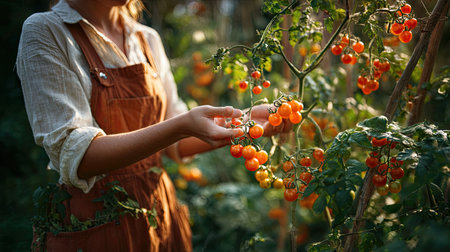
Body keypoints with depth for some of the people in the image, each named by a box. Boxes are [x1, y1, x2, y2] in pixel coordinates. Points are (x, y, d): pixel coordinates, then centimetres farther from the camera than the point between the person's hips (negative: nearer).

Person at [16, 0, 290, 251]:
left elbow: (178, 144, 8)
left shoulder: (149, 39, 5)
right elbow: (74, 156, -22)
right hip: (94, 227, -5)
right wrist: (183, 125, -30)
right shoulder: (45, 32, -12)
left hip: (162, 218, 6)